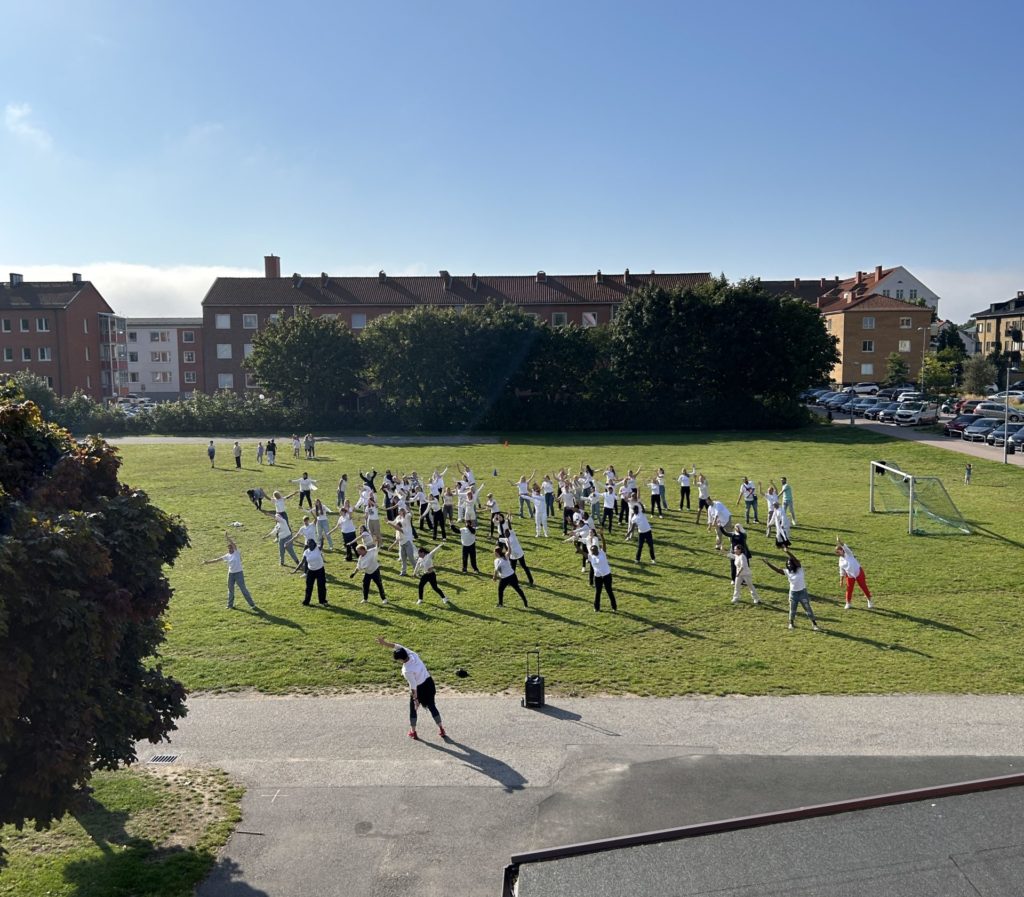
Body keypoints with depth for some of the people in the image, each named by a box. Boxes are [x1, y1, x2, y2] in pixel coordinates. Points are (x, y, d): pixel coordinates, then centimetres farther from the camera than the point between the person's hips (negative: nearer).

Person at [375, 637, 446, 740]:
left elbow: (413, 687, -23)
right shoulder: (412, 654, -13)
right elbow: (396, 646, -3)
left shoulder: (407, 671, -30)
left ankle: (413, 732, 29)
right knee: (432, 707, 20)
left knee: (413, 710, 18)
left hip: (419, 689, -7)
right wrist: (384, 643, -1)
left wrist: (415, 699, -13)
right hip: (429, 682, 7)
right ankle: (441, 730, 26)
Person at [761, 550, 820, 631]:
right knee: (792, 610, 13)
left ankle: (814, 624, 17)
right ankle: (791, 623, 34)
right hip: (793, 593, 3)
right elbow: (776, 569, -11)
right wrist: (767, 563, -21)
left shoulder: (799, 569, -13)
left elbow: (795, 560, -29)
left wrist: (788, 552, -42)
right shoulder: (787, 572, -4)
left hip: (802, 592, -3)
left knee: (808, 609, 6)